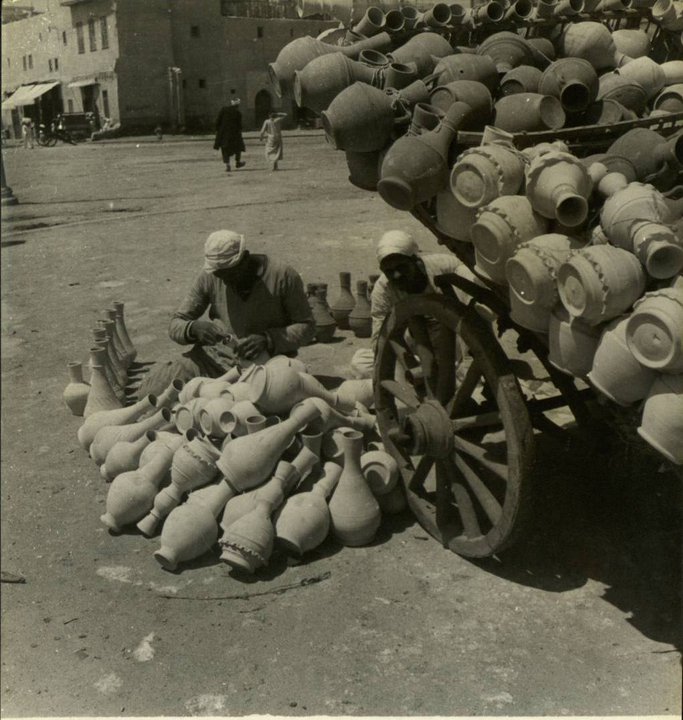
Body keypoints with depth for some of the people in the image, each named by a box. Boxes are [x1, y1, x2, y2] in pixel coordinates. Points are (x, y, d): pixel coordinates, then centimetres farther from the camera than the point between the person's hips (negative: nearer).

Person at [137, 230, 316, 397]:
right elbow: (176, 324, 1)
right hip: (217, 356, 1)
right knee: (149, 392, -18)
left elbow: (306, 327, -6)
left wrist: (267, 340, -24)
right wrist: (193, 329, -24)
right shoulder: (209, 277, -4)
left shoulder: (283, 276, -11)